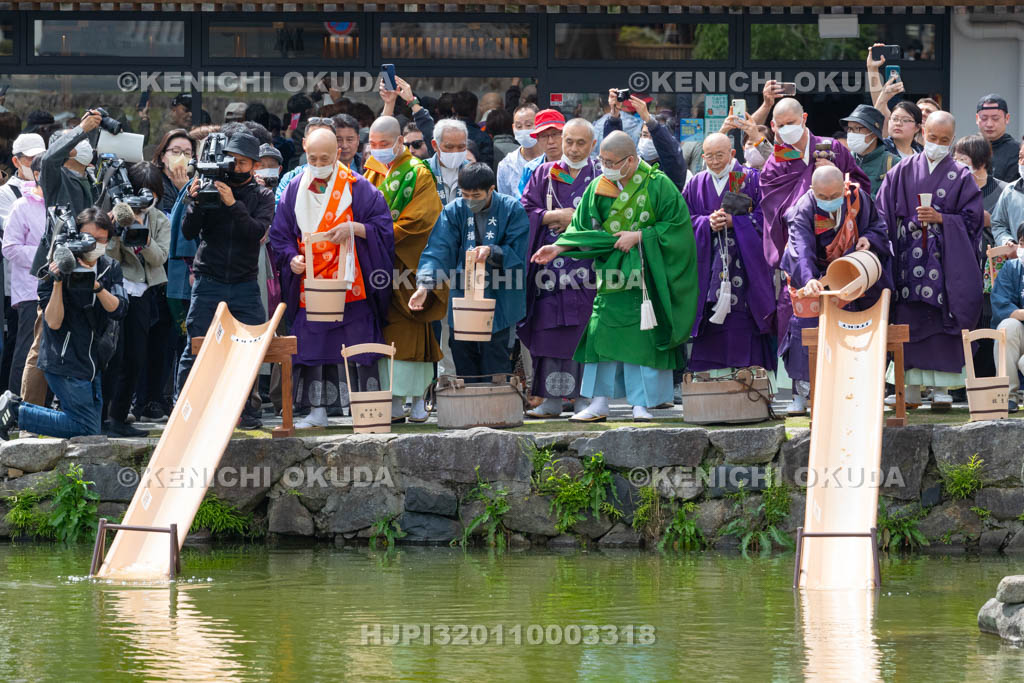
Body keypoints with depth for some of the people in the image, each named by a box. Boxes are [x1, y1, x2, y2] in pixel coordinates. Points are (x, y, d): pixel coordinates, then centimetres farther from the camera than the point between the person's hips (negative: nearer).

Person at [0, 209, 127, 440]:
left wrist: (97, 285, -26)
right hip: (64, 362, -7)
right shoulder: (57, 269, -13)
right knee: (87, 429, -10)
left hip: (93, 362, 7)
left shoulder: (110, 268, 4)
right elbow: (54, 322, -18)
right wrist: (57, 283, -29)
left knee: (91, 425, 10)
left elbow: (117, 310, -10)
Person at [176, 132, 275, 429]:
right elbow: (188, 232, -2)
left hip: (245, 285, 1)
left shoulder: (262, 196, 7)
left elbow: (258, 231, -11)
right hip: (208, 283, -1)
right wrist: (195, 202, -19)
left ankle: (247, 410, 10)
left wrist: (233, 205, -23)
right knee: (195, 350, -5)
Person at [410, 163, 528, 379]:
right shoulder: (453, 211, -1)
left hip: (499, 302, -3)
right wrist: (424, 285, -27)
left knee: (495, 372, -2)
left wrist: (491, 252, -26)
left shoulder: (512, 211, -6)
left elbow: (518, 254, -7)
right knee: (464, 371, 8)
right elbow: (438, 249, -12)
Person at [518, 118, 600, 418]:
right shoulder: (544, 174, 14)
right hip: (550, 265, 2)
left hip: (586, 266, -2)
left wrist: (577, 219, -8)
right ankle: (552, 401, 0)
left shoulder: (602, 176, 7)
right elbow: (525, 211, 7)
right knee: (550, 333, -2)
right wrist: (556, 216, -6)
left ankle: (583, 397, -3)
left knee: (583, 334, -7)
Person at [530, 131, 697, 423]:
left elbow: (678, 224, -8)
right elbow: (582, 227, 7)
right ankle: (599, 405, 3)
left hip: (645, 276, -4)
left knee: (642, 336, -3)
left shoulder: (657, 185, -7)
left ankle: (641, 404, 4)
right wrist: (559, 248, -8)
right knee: (602, 333, -1)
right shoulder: (599, 188, 5)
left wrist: (639, 236, -14)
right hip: (611, 275, 4)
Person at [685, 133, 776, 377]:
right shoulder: (697, 184, 12)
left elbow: (763, 217, -3)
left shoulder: (751, 180, 2)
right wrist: (707, 223, -10)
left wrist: (733, 222, -14)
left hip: (744, 263, -3)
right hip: (708, 264, 3)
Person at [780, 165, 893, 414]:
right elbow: (802, 250, -37)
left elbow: (877, 227, 6)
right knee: (805, 324, -10)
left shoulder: (859, 199, -12)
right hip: (815, 276, -2)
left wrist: (869, 240, -18)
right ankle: (801, 392, -4)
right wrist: (809, 279, -55)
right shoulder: (804, 210, -23)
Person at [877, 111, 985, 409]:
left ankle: (941, 386, -4)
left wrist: (941, 218, -12)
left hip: (946, 259, -1)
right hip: (908, 258, 1)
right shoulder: (903, 172, 9)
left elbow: (972, 217, 2)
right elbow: (884, 213, 7)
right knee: (908, 320, -3)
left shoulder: (960, 176, 6)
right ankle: (912, 387, 1)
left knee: (942, 318, -7)